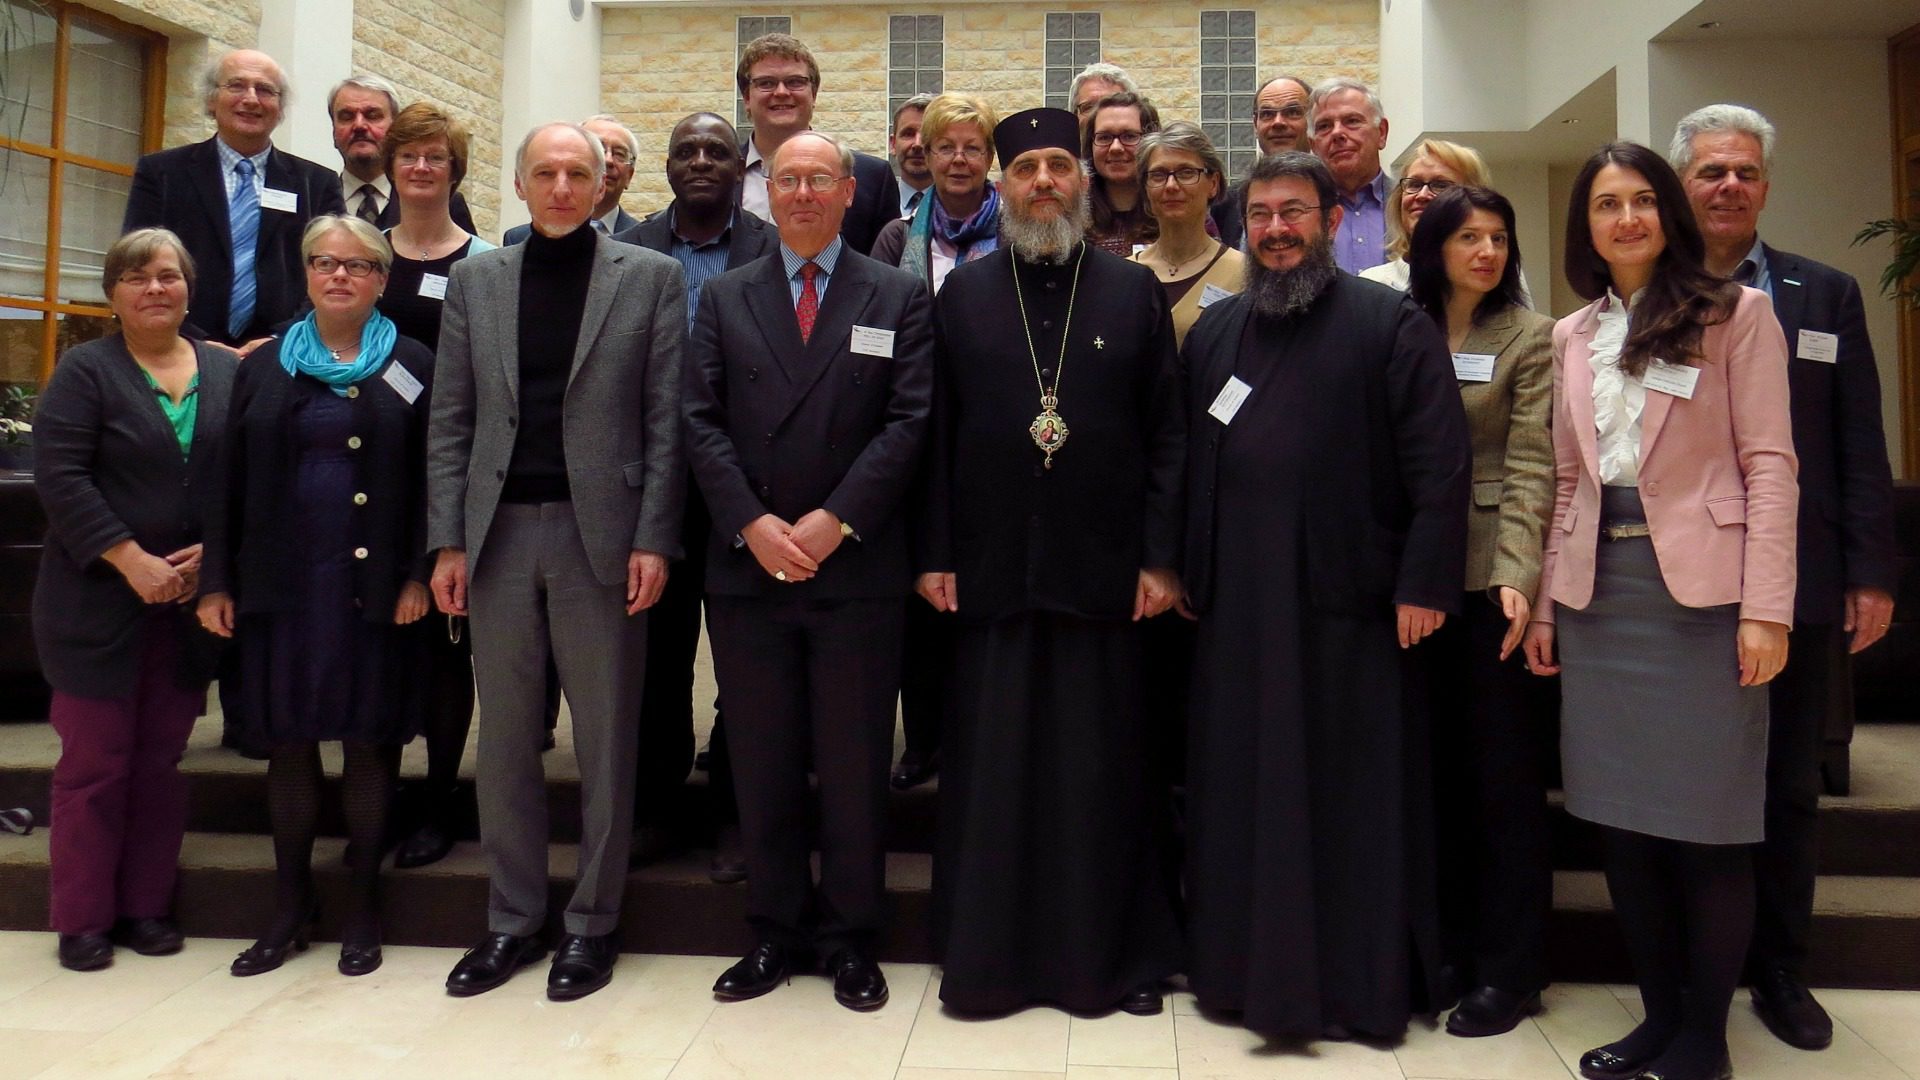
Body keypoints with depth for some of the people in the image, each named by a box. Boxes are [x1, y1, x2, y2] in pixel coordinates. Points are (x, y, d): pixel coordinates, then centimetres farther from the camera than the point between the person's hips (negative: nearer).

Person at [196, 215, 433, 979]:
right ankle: (290, 906, 20)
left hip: (373, 586, -2)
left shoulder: (413, 368, 3)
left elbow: (432, 480, -1)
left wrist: (420, 575, -10)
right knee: (287, 741, 8)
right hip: (280, 584, 3)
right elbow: (231, 483, 7)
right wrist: (217, 582, 2)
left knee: (367, 742, 4)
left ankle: (363, 906, 17)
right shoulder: (263, 368, 10)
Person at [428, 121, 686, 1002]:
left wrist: (654, 539, -9)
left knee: (605, 739, 4)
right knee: (504, 737, 10)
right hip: (499, 532, 3)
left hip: (601, 532, -3)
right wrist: (447, 541, 1)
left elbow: (667, 422, -1)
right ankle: (512, 919, 23)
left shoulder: (651, 277, 3)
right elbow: (450, 422, 9)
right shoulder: (474, 279, 11)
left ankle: (592, 921, 19)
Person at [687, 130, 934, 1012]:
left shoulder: (900, 297, 6)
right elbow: (702, 423, 4)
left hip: (857, 568, -2)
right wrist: (753, 525, -10)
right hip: (746, 567, 2)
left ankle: (850, 937, 19)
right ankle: (775, 931, 22)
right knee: (762, 764, 9)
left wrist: (833, 522, -12)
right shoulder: (724, 298, 12)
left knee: (855, 765, 5)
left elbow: (908, 421, -3)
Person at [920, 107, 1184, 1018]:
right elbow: (937, 432, 6)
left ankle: (1109, 956, 22)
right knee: (990, 772, 6)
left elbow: (1166, 435, 3)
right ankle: (984, 957, 20)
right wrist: (935, 553, 0)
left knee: (1101, 773, 7)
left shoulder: (1134, 291, 6)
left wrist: (1161, 558, -3)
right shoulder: (961, 293, 9)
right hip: (990, 573, 1)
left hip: (1101, 574, 0)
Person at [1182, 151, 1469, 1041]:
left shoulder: (1394, 325, -2)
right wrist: (1184, 572, 10)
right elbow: (1188, 462, 14)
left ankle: (1360, 983, 19)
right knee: (1240, 795, 10)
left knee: (1354, 801, 5)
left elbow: (1440, 467, -7)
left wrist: (1423, 584, -12)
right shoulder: (1213, 332, 14)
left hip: (1349, 605, -4)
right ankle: (1246, 968, 25)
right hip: (1235, 606, 5)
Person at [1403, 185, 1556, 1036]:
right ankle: (1446, 947, 22)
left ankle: (1509, 967, 14)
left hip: (1490, 573, -4)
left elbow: (1529, 467, -8)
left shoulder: (1530, 340, -1)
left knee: (1503, 769, 2)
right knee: (1437, 764, 10)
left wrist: (1516, 576, -19)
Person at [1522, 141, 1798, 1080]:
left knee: (1705, 824, 1)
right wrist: (1544, 604, 8)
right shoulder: (1573, 336, 14)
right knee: (1619, 817, 7)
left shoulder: (1736, 314, 1)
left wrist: (1766, 607, -13)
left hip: (1700, 588, -4)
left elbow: (1769, 465, -4)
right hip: (1598, 590, 4)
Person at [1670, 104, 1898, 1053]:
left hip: (1798, 586, 2)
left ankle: (1779, 972, 28)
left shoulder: (1826, 296, 8)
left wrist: (1871, 574, 0)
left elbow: (1860, 448, 6)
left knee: (1789, 790, 12)